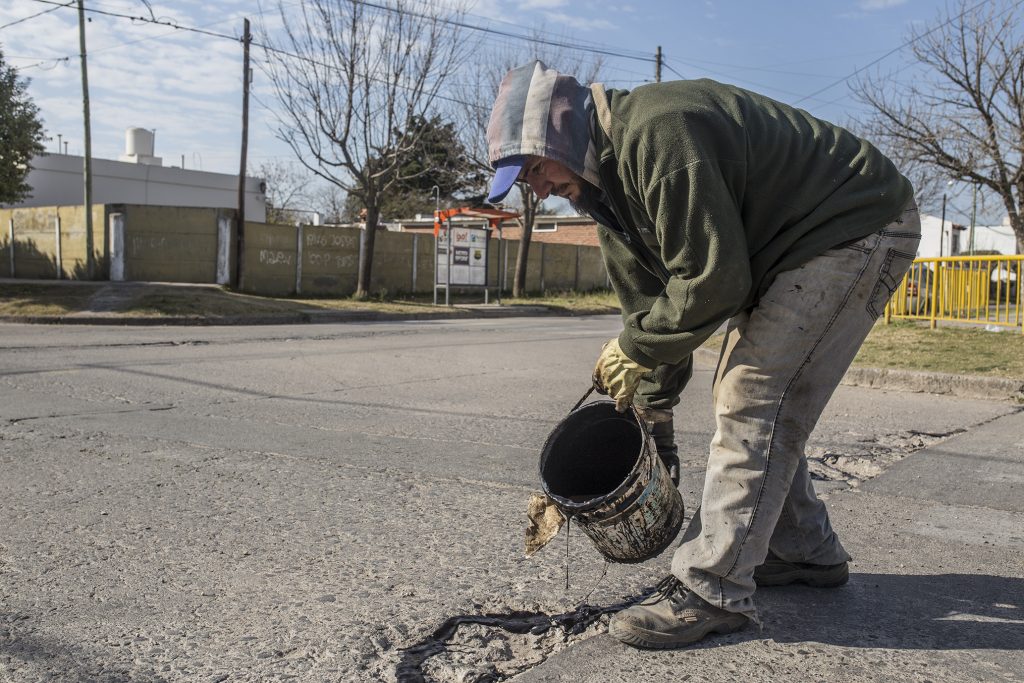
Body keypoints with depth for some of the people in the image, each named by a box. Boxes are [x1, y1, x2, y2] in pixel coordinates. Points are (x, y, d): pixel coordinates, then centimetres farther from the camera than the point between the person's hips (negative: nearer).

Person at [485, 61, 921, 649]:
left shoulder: (657, 134, -27)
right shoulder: (611, 177, 6)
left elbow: (714, 279, -27)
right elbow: (651, 299, 9)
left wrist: (634, 346, -13)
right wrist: (653, 418, 8)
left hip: (859, 229, -10)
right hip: (791, 249, 10)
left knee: (751, 400, -15)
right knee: (752, 399, 12)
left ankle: (713, 591, -8)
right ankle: (805, 551, 27)